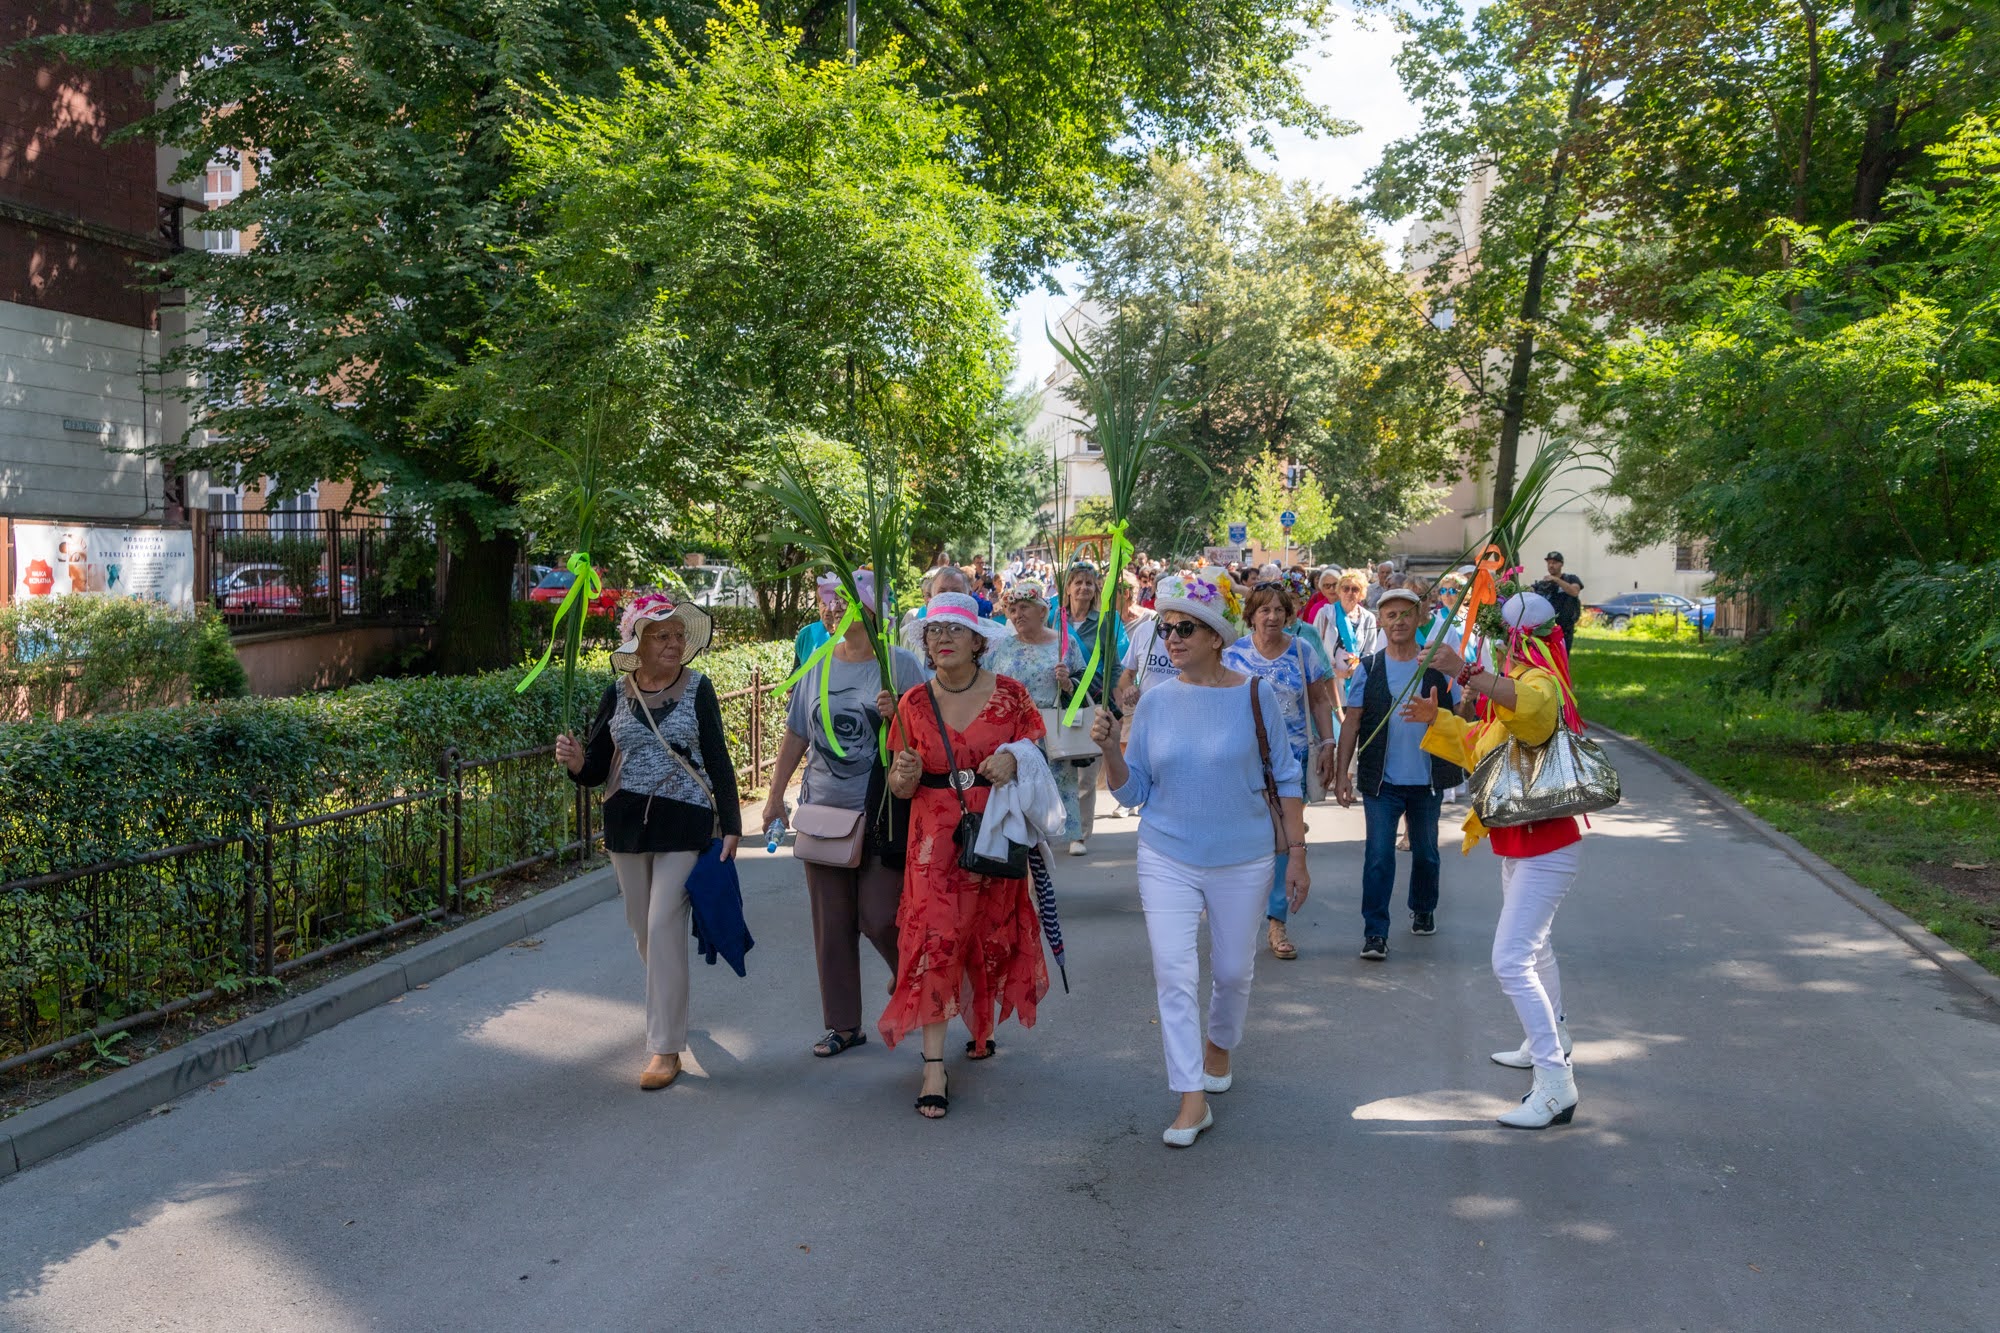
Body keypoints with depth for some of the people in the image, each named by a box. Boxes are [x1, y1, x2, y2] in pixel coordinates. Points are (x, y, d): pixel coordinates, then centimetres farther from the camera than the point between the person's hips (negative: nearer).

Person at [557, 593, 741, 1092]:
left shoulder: (697, 689, -4)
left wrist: (731, 825, -6)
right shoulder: (617, 694, 2)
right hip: (627, 824, 4)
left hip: (684, 824, -4)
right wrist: (576, 761, -18)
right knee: (642, 927, 14)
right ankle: (669, 1007, 40)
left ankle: (666, 1047, -2)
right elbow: (595, 770, 5)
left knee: (664, 927, -10)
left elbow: (718, 761, -1)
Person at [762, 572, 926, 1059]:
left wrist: (899, 714, -24)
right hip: (823, 809, 5)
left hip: (881, 813, -4)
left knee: (880, 917, -5)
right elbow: (796, 735, 14)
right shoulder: (818, 665, 7)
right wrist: (775, 796, 13)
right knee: (831, 923, 9)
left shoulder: (900, 664, -6)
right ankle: (843, 1024, 21)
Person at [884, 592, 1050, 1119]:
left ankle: (980, 1022, 40)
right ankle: (934, 1066, -5)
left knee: (990, 936, 12)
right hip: (935, 839, 0)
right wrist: (906, 776, -20)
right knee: (934, 942, -8)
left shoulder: (1009, 695, -3)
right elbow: (899, 786, 4)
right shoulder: (914, 704, 1)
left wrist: (1014, 761, -19)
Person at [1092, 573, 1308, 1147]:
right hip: (1167, 857, 1)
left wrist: (1297, 853, -2)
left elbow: (1285, 778, 0)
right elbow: (1132, 790, 3)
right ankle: (1192, 1099, -1)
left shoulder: (1255, 694, -6)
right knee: (1173, 972, -9)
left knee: (1233, 971, 13)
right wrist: (1110, 750, -15)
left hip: (1243, 859, -1)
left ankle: (1220, 1045, 44)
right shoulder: (1155, 701, -1)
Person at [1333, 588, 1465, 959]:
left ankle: (1423, 910, 39)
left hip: (1427, 779, 2)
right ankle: (1375, 932, -2)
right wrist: (1342, 773, -6)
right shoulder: (1369, 668, 1)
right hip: (1381, 780, -1)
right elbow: (1351, 723, 1)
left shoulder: (1438, 665, 2)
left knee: (1425, 853, 16)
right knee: (1378, 856, -7)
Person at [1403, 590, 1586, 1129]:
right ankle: (1550, 1042, 45)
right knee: (1533, 946, 26)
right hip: (1520, 843, 11)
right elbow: (1477, 744, 25)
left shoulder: (1538, 680, -19)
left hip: (1543, 846, -11)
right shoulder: (1514, 683, 14)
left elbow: (1532, 707, -46)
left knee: (1512, 959, -17)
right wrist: (1436, 718, 14)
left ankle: (1556, 1084, -14)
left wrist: (1466, 673, -52)